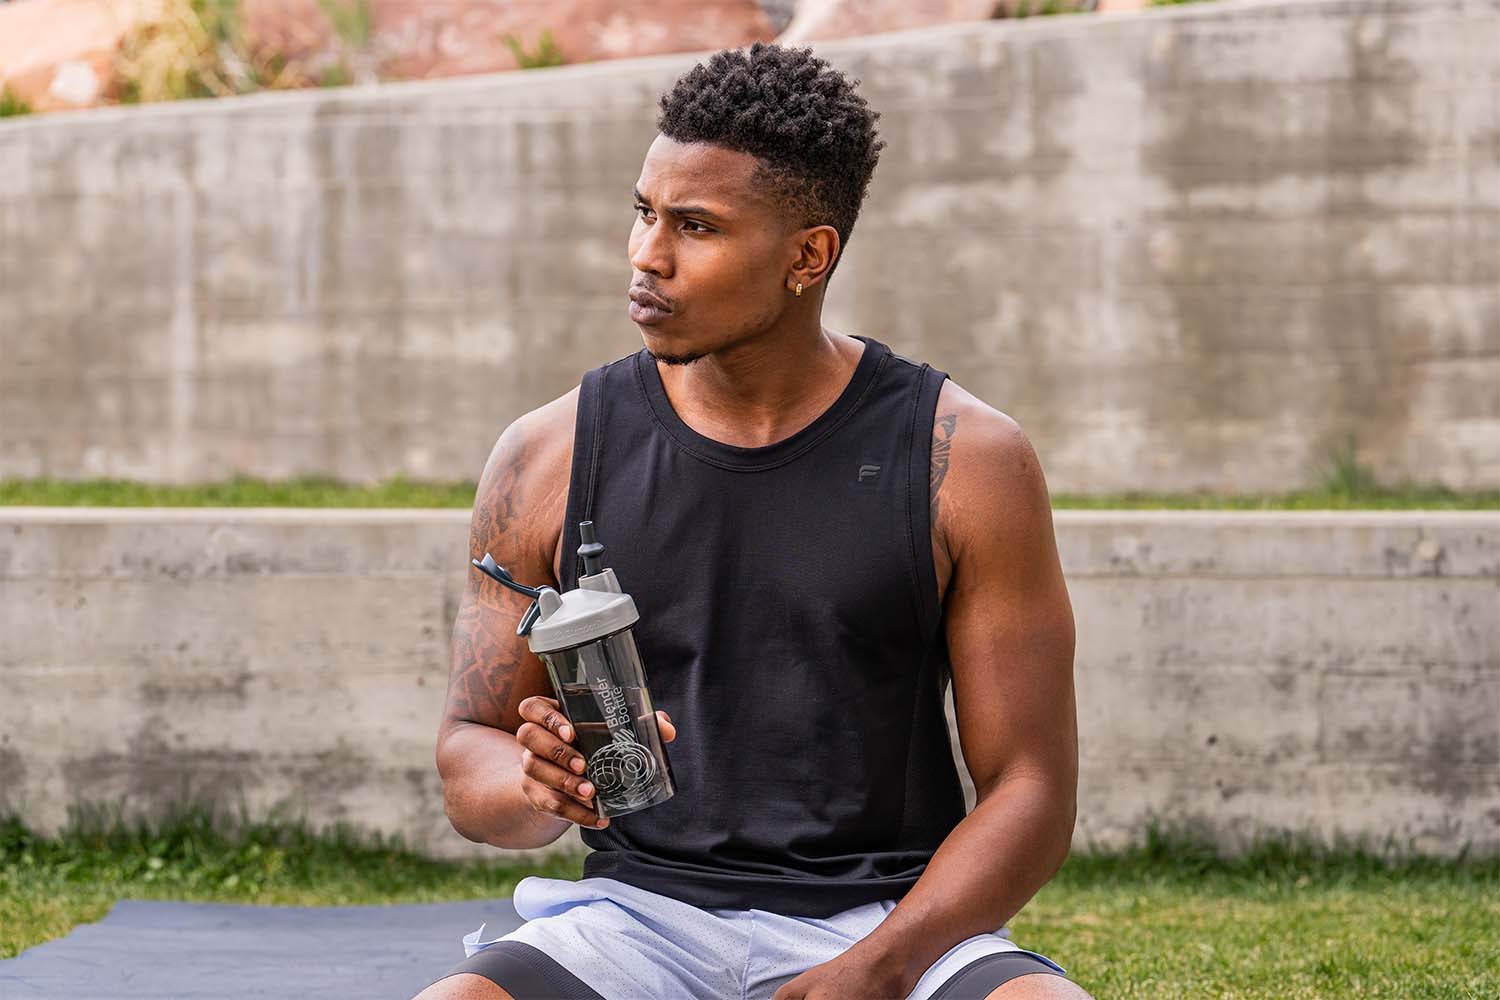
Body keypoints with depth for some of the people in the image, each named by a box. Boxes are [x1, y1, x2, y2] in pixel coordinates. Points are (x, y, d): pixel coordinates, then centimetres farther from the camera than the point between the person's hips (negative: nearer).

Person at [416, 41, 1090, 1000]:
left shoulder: (967, 462, -1)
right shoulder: (550, 457, 4)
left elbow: (1031, 790, -1)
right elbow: (469, 759, 10)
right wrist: (539, 785, -15)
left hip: (892, 920, -1)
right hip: (644, 911, 1)